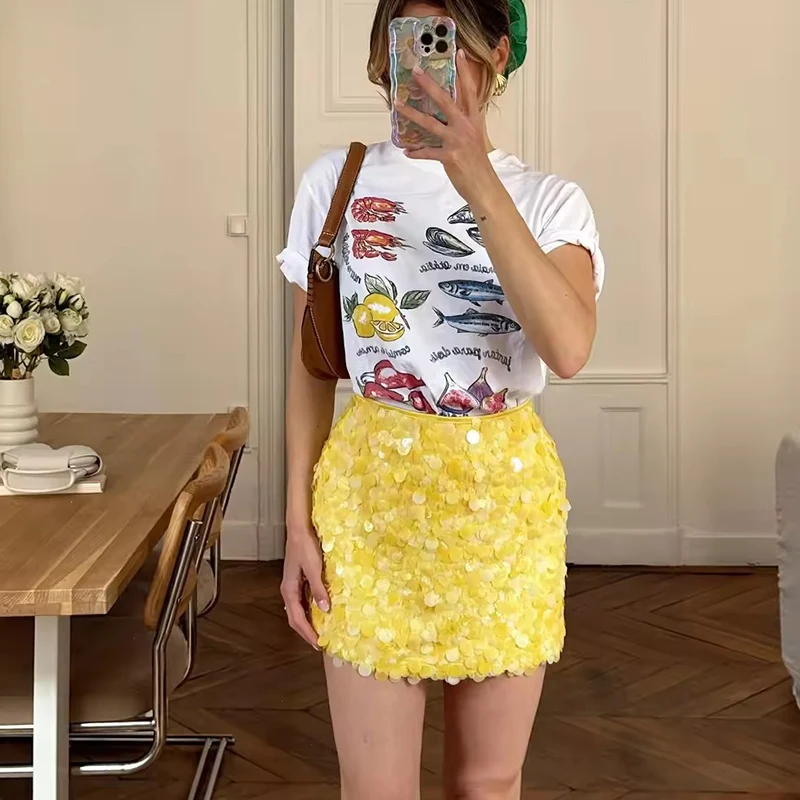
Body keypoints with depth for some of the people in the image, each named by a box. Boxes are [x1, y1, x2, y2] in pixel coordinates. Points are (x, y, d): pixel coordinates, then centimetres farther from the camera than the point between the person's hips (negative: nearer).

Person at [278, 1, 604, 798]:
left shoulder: (549, 201, -3)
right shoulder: (335, 182, 1)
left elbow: (568, 349, -23)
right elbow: (311, 366, 5)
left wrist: (478, 186, -28)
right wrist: (298, 522, 0)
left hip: (505, 493, 0)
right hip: (371, 489, 0)